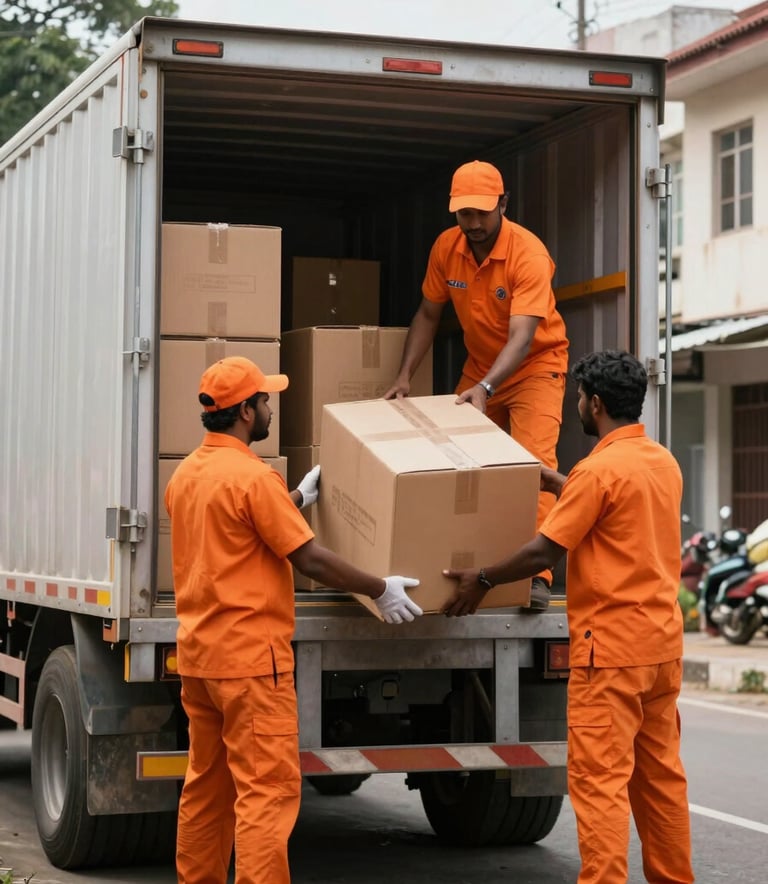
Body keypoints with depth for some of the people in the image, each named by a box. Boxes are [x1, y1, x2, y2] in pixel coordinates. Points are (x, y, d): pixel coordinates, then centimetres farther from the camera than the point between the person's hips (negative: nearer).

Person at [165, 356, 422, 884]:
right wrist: (381, 591, -3)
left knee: (207, 783, 16)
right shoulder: (253, 477, -16)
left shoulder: (186, 474, 11)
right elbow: (311, 559, -14)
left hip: (198, 652, 9)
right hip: (250, 655, -9)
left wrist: (300, 498, 31)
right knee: (268, 788, -7)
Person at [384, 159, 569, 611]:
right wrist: (405, 376, -7)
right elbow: (428, 315, 3)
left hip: (536, 363, -6)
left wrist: (485, 388, -48)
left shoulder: (528, 253, -27)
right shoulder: (446, 247, -10)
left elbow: (522, 337, -35)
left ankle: (538, 573, -22)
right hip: (481, 365, 6)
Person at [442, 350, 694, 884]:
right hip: (662, 640, 9)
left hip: (611, 645, -9)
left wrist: (481, 580, -2)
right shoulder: (664, 462, 10)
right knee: (660, 771, 14)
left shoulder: (600, 469, -15)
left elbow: (544, 552, -14)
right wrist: (557, 483, 30)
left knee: (599, 778, -7)